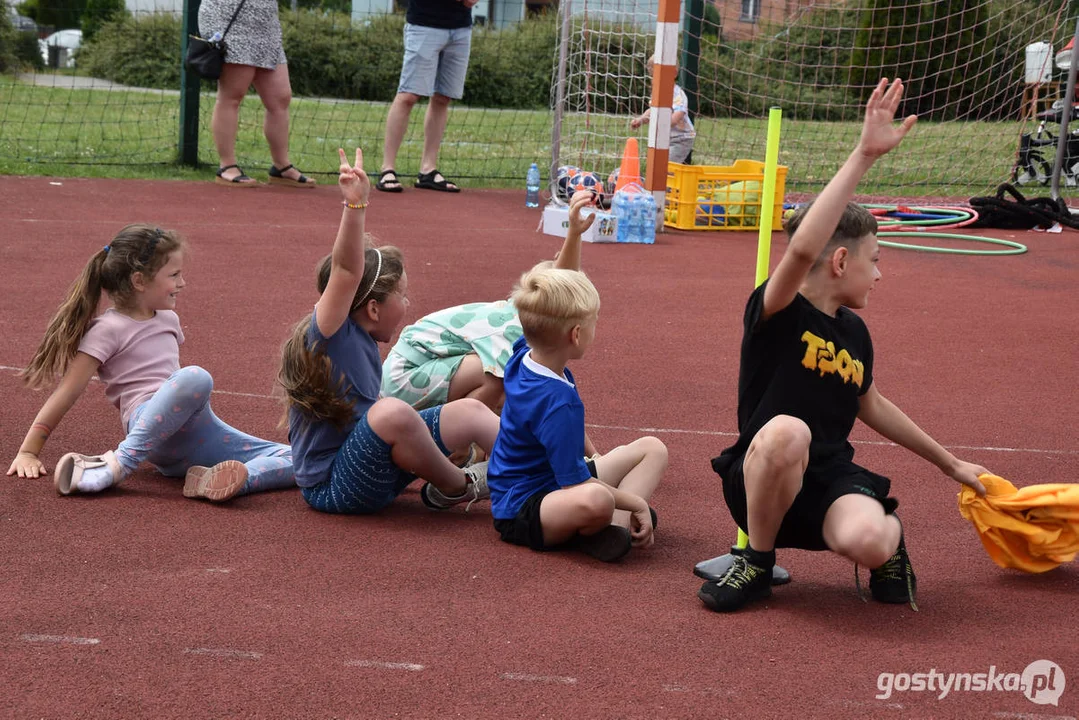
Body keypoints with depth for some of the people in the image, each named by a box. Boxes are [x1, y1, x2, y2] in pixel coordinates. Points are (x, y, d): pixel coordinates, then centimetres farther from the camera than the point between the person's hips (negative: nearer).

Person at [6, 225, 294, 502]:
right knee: (195, 376, -40)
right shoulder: (108, 330, -1)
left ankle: (212, 481, -32)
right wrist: (28, 452, -5)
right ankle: (120, 463, -33)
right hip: (151, 423, -7)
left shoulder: (168, 319, 21)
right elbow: (67, 392, -3)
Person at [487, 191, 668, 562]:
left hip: (553, 479, 11)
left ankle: (617, 526, -12)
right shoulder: (558, 401, -28)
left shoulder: (525, 356, -3)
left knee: (652, 449, 10)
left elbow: (558, 287, 10)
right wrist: (635, 501, -16)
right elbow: (575, 484, -26)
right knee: (594, 501, -45)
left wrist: (574, 233, 0)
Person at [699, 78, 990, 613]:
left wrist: (949, 463, 33)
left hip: (828, 481, 3)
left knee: (866, 543, -34)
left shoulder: (854, 331, 10)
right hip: (759, 482, -3)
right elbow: (803, 248, -33)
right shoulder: (777, 313, -11)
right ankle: (758, 563, -14)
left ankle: (889, 531, 7)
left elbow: (872, 406, 27)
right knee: (786, 430, -40)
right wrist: (864, 155, -37)